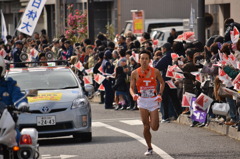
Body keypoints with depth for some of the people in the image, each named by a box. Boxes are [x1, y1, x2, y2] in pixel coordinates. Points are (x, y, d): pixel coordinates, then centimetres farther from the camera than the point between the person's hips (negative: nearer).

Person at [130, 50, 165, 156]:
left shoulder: (155, 72, -3)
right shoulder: (135, 73, -2)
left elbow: (162, 83, 12)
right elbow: (131, 87, 4)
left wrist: (160, 94, -2)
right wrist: (133, 95, -17)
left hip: (153, 100, 0)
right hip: (142, 101, 0)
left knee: (154, 127, -4)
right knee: (146, 127, -2)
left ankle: (154, 120, 33)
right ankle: (149, 148, 12)